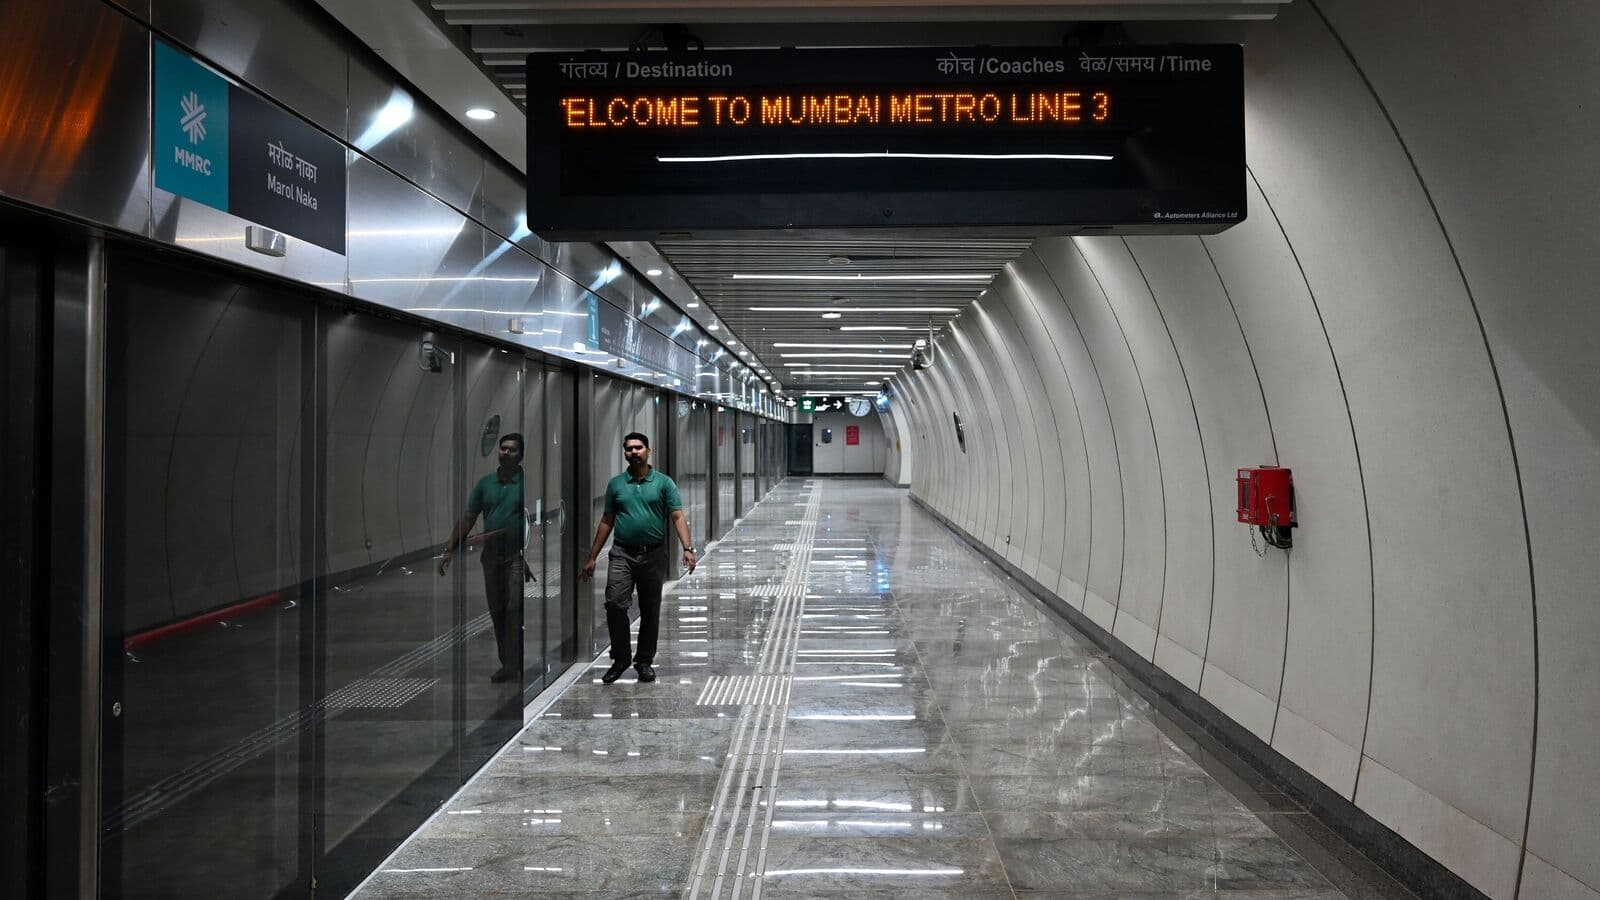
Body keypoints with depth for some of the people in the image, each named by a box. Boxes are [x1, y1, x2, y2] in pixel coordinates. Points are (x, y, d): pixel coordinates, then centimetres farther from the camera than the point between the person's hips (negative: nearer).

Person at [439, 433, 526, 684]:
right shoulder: (485, 482, 8)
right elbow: (468, 518, 10)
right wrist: (450, 550, 6)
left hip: (517, 556, -5)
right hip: (491, 556, 5)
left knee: (514, 608, -13)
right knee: (496, 611, 10)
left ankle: (512, 664, -10)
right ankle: (507, 662, 21)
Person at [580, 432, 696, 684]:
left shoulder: (664, 483, 1)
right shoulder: (616, 484, 8)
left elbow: (678, 517, -5)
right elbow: (606, 522, 12)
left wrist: (688, 548, -20)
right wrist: (592, 558, 10)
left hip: (653, 555, -1)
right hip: (622, 554, 1)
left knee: (650, 611, 7)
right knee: (615, 604, -13)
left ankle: (644, 661, 20)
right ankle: (620, 658, 2)